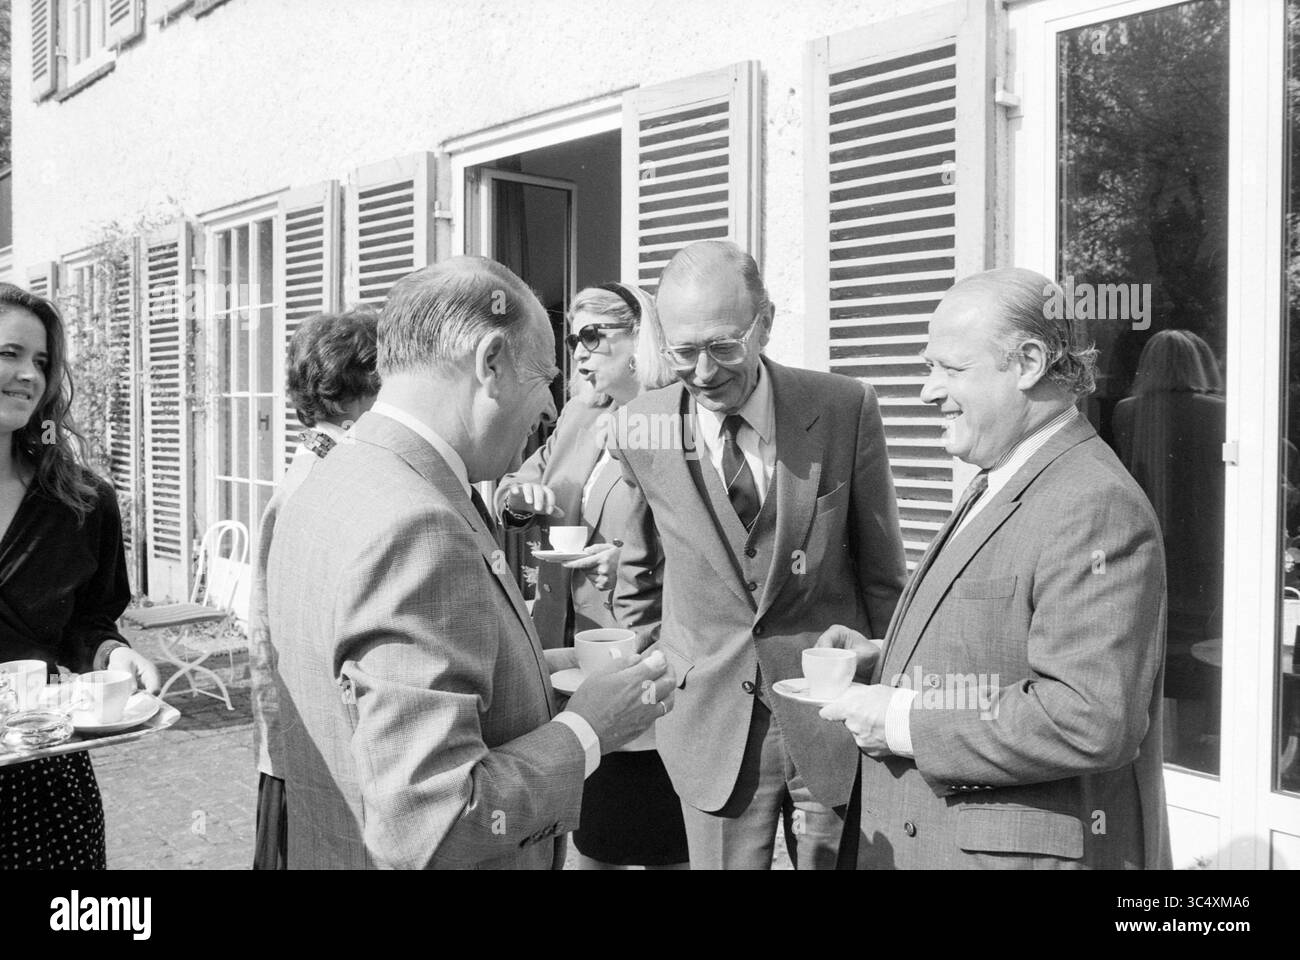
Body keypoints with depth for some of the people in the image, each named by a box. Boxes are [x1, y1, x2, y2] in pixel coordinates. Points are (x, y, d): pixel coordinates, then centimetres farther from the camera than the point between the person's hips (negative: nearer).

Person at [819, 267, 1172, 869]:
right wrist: (884, 660, 3)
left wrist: (904, 722, -24)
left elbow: (1093, 720, -29)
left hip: (1031, 849, -9)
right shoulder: (996, 489, 11)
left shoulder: (1096, 509, -21)